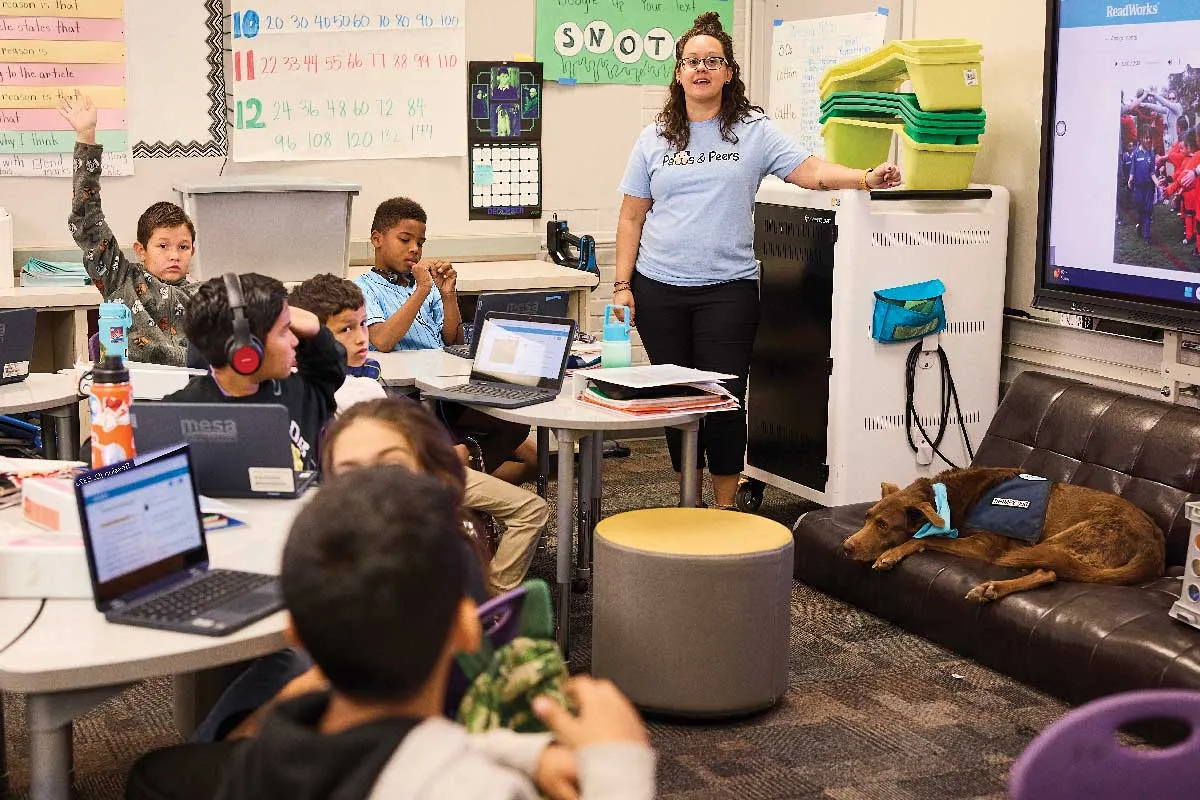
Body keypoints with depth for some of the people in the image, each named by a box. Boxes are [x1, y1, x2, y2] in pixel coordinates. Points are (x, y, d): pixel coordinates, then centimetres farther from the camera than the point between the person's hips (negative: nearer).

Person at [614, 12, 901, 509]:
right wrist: (623, 286, 3)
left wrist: (866, 178, -23)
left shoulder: (754, 132, 3)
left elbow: (810, 172, -6)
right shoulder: (655, 140, 8)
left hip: (728, 290, -2)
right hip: (659, 290, 2)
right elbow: (631, 218, 9)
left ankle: (726, 507, 10)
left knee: (724, 399, -3)